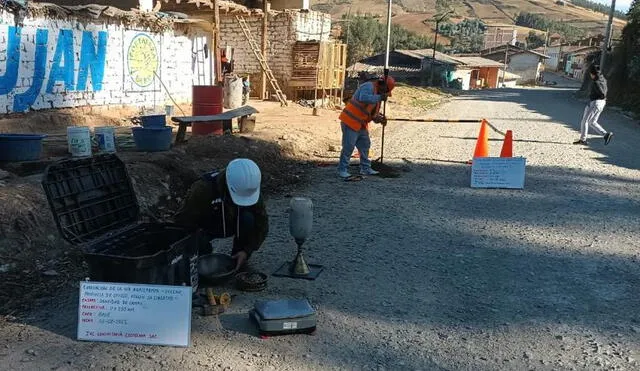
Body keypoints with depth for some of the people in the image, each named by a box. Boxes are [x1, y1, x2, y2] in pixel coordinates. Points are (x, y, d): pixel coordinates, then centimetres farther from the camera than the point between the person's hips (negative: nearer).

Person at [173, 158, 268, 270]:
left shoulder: (251, 191, -24)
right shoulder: (203, 189, -33)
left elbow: (261, 224, -19)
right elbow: (183, 220, -29)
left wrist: (247, 250, -28)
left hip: (232, 224, 3)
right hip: (205, 227, -3)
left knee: (248, 219, -29)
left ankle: (238, 262, -10)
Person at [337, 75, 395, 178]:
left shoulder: (377, 95, 16)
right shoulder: (368, 86, -13)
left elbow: (374, 113, 18)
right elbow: (363, 98, -35)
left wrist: (380, 119, -2)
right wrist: (379, 98, -32)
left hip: (361, 125, 10)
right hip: (350, 122, -10)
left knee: (365, 145, 14)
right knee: (348, 146, -6)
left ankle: (365, 168, 24)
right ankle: (342, 169, 3)